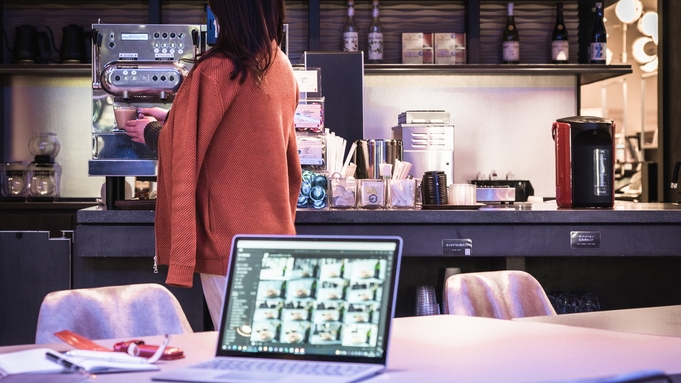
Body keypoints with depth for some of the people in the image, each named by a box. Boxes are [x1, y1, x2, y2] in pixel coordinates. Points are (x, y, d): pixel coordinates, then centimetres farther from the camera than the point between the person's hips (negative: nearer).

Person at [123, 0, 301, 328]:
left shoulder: (218, 70, -14)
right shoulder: (281, 67, 7)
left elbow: (181, 148, -8)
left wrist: (151, 132, 13)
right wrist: (171, 121, 25)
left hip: (230, 239, -7)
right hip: (275, 231, 7)